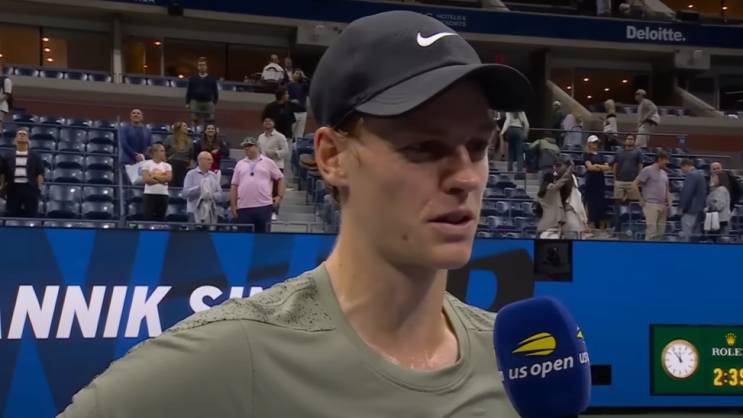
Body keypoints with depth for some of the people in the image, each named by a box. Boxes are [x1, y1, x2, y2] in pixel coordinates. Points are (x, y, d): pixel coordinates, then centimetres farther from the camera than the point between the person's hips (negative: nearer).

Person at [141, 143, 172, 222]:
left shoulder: (167, 166, 10)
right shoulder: (147, 164, 1)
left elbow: (168, 178, -7)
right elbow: (146, 179, -11)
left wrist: (154, 176, -8)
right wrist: (161, 180, -8)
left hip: (163, 195, 3)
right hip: (149, 194, -3)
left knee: (161, 218, 3)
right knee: (148, 218, -5)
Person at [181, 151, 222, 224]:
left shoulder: (214, 176, 15)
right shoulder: (191, 174, 2)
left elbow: (219, 194, 9)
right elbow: (184, 193, -6)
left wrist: (211, 195, -12)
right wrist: (199, 188, -18)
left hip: (211, 213, 4)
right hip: (195, 212, -4)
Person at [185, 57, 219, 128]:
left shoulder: (212, 79, 6)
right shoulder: (192, 78, 8)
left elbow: (215, 92, 7)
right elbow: (188, 91, 10)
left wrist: (214, 103, 1)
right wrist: (187, 103, 5)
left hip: (208, 103, 0)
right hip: (195, 102, 0)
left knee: (208, 124, -1)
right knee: (195, 122, -1)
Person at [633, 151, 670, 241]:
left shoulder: (664, 173, 18)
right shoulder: (648, 170, -5)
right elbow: (634, 184, -8)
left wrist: (668, 201, 12)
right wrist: (641, 200, -9)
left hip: (663, 206, 8)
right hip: (651, 204, -8)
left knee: (661, 232, 8)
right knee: (651, 231, -13)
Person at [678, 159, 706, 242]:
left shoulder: (691, 175, -16)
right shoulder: (700, 174, 16)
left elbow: (687, 193, -21)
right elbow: (703, 193, 19)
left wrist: (682, 207, -15)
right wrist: (701, 206, 20)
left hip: (690, 210, -10)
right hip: (698, 209, 10)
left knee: (686, 236, -8)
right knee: (695, 234, 13)